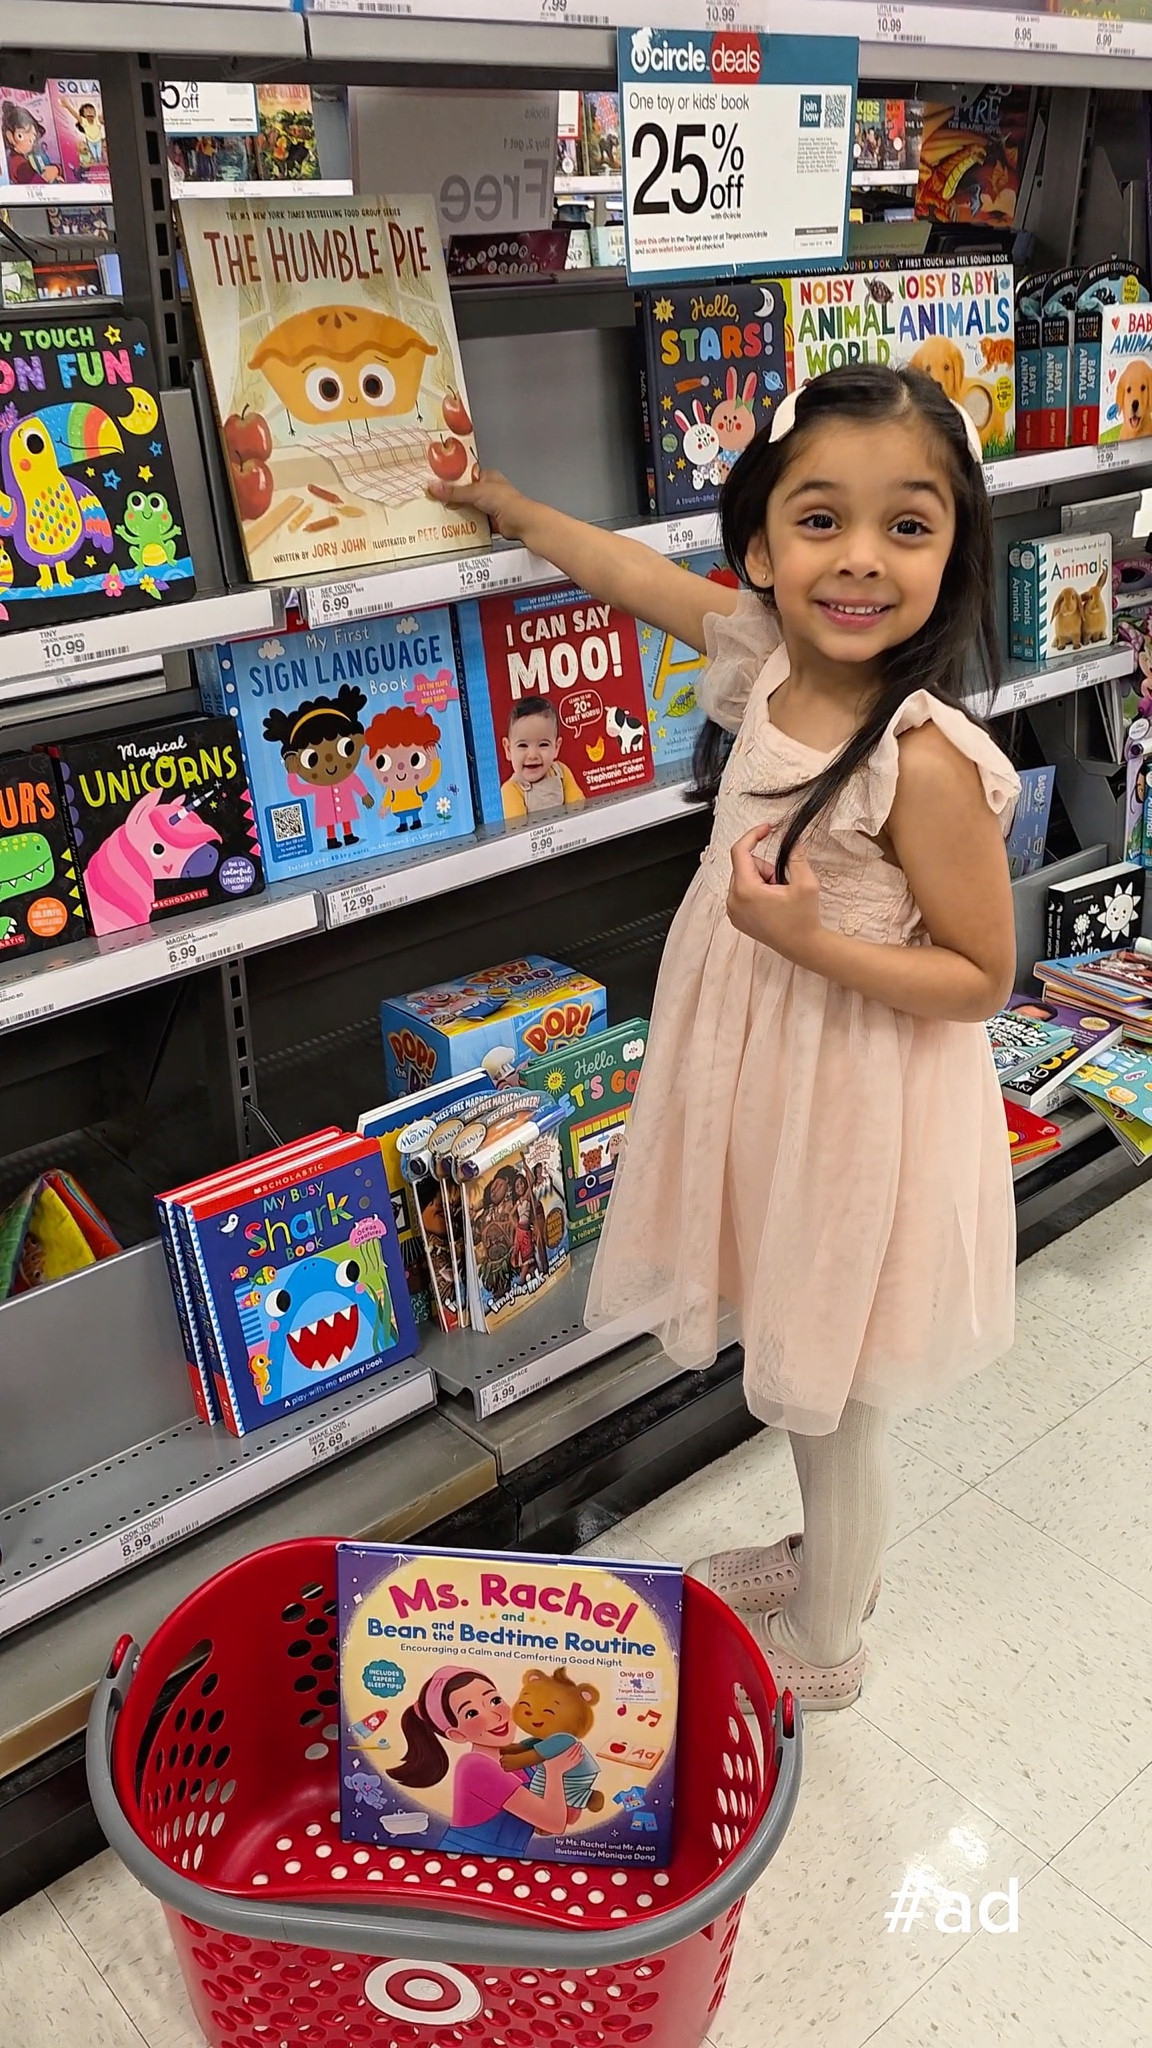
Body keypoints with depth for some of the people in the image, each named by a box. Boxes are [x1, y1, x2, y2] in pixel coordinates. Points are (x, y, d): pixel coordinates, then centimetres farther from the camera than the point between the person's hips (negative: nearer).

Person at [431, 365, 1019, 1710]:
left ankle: (824, 1645, 41)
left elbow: (981, 978, -17)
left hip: (855, 1094, -7)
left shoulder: (926, 757, -26)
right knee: (796, 1367, 26)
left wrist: (810, 941, -30)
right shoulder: (766, 650, -6)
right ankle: (831, 1563, 53)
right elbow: (631, 570, 12)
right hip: (758, 1065, 7)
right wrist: (504, 505, 25)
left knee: (826, 1399, 14)